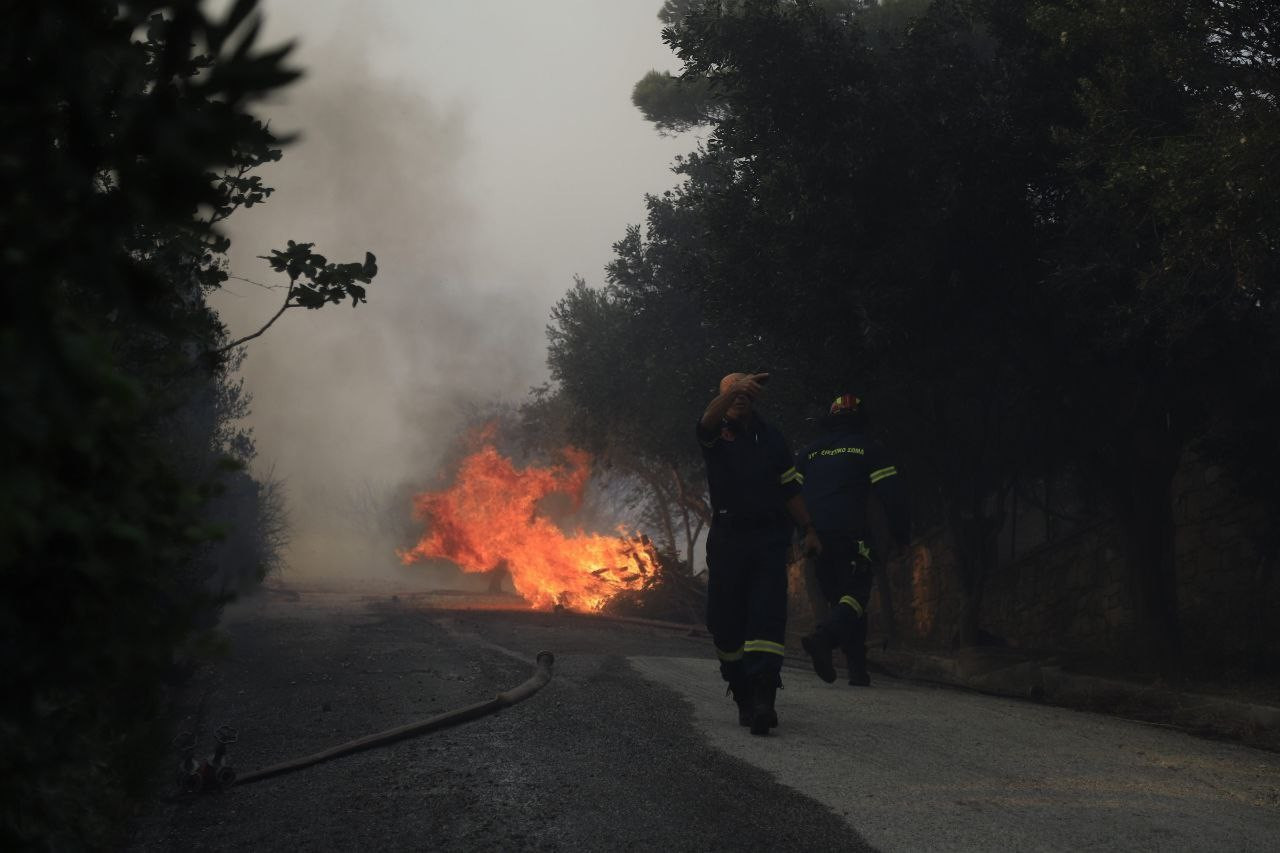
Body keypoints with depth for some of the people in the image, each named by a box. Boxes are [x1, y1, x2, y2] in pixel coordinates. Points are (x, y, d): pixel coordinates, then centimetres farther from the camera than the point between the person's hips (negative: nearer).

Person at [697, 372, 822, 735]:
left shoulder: (772, 439, 14)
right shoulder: (716, 433, 4)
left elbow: (790, 490, 18)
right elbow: (710, 417, -22)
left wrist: (809, 531, 11)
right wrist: (735, 389, -42)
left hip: (769, 539, 0)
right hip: (728, 538, 0)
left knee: (768, 617, -13)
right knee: (725, 621, 1)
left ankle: (763, 698, -22)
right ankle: (743, 694, 17)